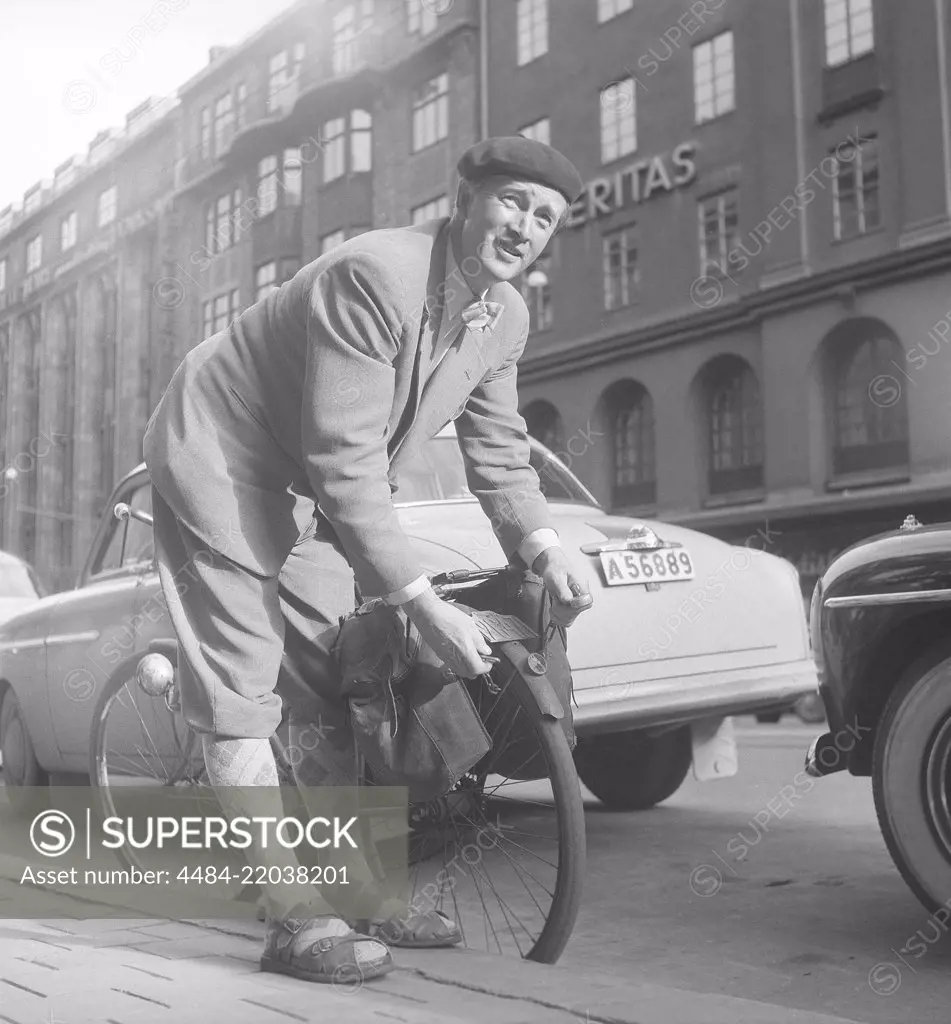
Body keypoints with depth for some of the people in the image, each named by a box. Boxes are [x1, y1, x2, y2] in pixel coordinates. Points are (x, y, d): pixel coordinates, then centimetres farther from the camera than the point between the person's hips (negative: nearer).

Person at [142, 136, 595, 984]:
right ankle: (296, 918, -4)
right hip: (220, 459, -8)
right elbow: (347, 463, -34)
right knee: (240, 688, -10)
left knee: (330, 685, 9)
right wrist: (425, 605, -33)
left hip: (309, 491, 8)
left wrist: (542, 546, -15)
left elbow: (497, 446, 4)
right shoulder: (374, 276, -30)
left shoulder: (506, 318, -4)